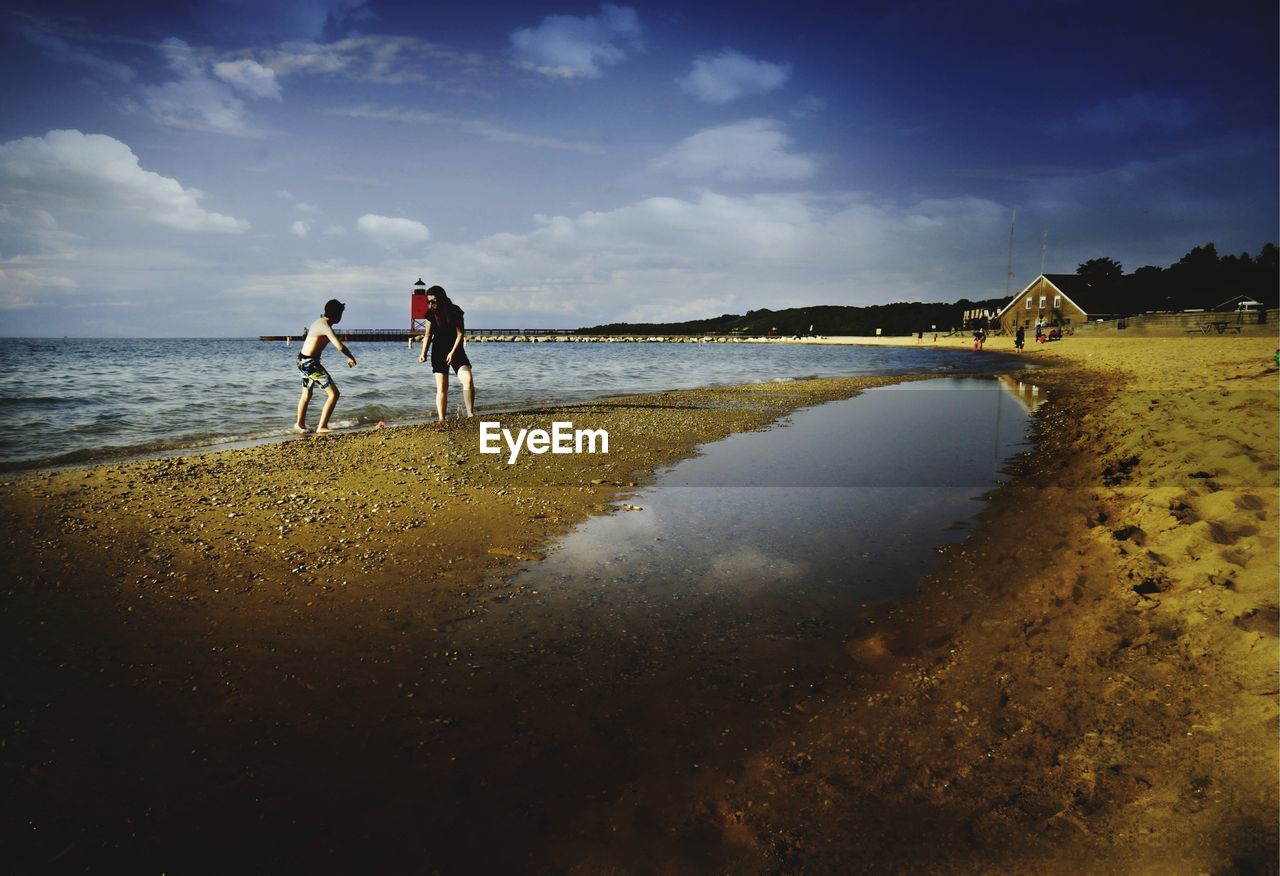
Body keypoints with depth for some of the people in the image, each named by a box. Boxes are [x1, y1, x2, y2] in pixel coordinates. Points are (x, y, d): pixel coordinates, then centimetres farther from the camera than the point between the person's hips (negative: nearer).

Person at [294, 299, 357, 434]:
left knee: (306, 395, 27)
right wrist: (351, 358, -14)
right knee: (334, 394, -10)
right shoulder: (325, 326, -21)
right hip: (310, 363, -10)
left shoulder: (319, 322, 9)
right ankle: (321, 428, -10)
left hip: (303, 361, 10)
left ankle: (299, 424, 43)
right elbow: (340, 347, -31)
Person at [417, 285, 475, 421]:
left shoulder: (455, 311, -11)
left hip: (456, 350, -2)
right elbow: (428, 335, 5)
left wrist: (453, 352, -22)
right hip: (438, 352, 2)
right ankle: (441, 420, 3)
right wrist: (423, 353, -7)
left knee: (468, 380, -21)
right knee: (441, 388, -1)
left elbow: (460, 334, -11)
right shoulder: (431, 314, -3)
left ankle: (470, 414, -15)